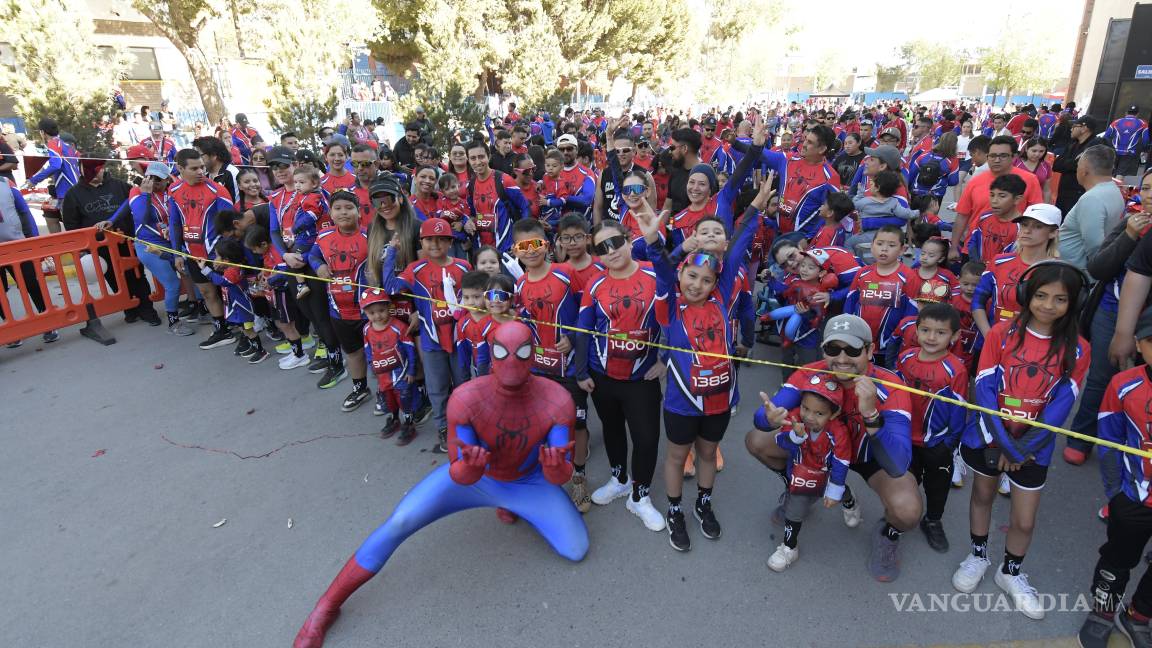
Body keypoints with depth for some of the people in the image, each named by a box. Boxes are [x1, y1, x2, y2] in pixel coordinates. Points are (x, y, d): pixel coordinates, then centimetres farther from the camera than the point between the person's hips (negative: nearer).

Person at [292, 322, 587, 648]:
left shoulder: (558, 401, -33)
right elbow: (459, 475, -27)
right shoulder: (465, 399, -35)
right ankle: (325, 608, 3)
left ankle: (517, 506, 24)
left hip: (528, 483, 2)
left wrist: (556, 467, -52)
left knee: (576, 551, -6)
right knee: (398, 524, -19)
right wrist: (467, 468, -51)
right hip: (472, 476, -1)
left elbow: (560, 476, -27)